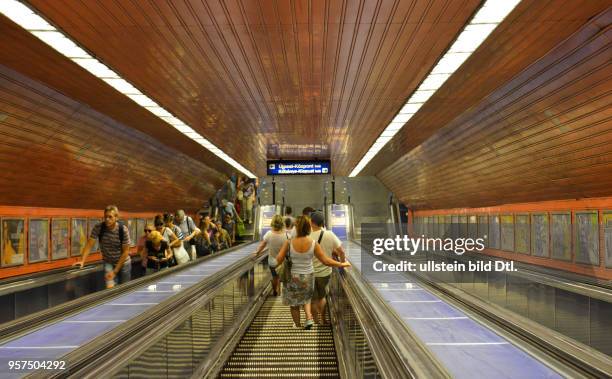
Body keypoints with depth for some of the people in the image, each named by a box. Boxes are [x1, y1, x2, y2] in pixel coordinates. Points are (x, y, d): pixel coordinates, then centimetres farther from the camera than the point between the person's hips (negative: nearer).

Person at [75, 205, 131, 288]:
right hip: (108, 263, 1)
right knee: (110, 288, -14)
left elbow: (126, 251, -17)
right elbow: (89, 244, -15)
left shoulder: (123, 230, -21)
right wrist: (82, 261, -30)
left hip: (123, 263, -1)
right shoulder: (98, 228, -15)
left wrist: (115, 271, -18)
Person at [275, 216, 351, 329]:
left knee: (294, 303, 20)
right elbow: (326, 261, -12)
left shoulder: (289, 243, -19)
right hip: (308, 277, 2)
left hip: (293, 277, -1)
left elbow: (279, 260, -15)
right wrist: (342, 264, 0)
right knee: (306, 297, 31)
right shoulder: (313, 244, -17)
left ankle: (297, 326, 36)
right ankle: (309, 318, 13)